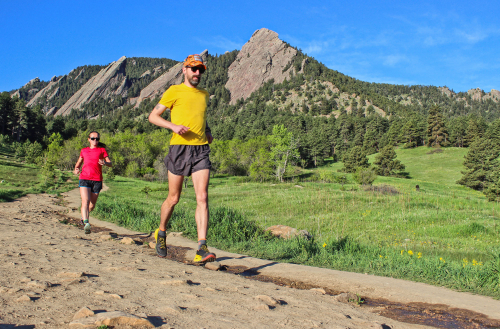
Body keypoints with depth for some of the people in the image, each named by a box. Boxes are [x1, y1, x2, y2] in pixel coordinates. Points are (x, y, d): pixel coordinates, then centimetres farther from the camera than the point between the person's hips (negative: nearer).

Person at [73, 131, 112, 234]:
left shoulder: (102, 150, 12)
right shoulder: (84, 151, 19)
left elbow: (110, 163, 4)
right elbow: (79, 162, 30)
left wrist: (105, 163, -19)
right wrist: (76, 169, 8)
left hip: (97, 180, 0)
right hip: (84, 179, 0)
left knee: (92, 204, 8)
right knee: (85, 201, -19)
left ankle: (84, 217, 36)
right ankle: (86, 223, -29)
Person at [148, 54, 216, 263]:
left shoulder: (204, 95, 19)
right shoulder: (174, 91, 2)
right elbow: (153, 116, 1)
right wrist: (173, 126, -16)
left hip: (201, 150, 4)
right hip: (179, 148, -3)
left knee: (202, 198, -11)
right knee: (173, 198, 7)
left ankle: (202, 249, -14)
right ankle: (161, 233, 35)